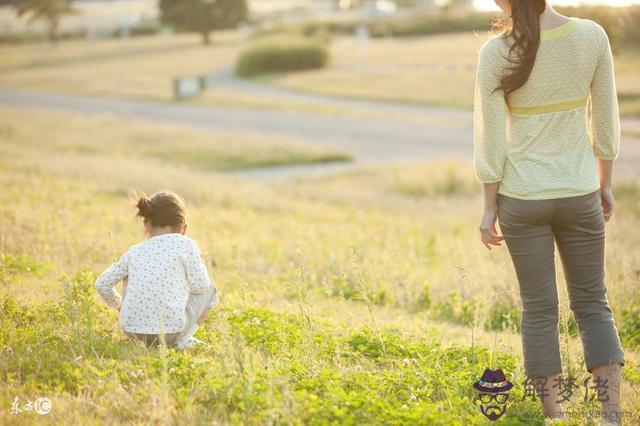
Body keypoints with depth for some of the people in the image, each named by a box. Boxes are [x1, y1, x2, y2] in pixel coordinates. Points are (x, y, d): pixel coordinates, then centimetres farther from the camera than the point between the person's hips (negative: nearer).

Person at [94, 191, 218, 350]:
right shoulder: (185, 245, 1)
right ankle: (183, 340, 7)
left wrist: (117, 304, 33)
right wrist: (199, 264, 21)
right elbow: (199, 285, 0)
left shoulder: (134, 251, 12)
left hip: (131, 330, 4)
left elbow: (102, 284, 14)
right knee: (209, 288, 21)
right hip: (170, 330, -4)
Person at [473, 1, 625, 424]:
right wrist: (606, 183, 13)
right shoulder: (592, 36, -6)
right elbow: (606, 122, 1)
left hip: (523, 198, -1)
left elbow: (491, 141, -8)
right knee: (592, 301, 13)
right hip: (580, 194, 2)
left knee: (539, 308, 10)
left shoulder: (496, 53, -12)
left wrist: (489, 207, 2)